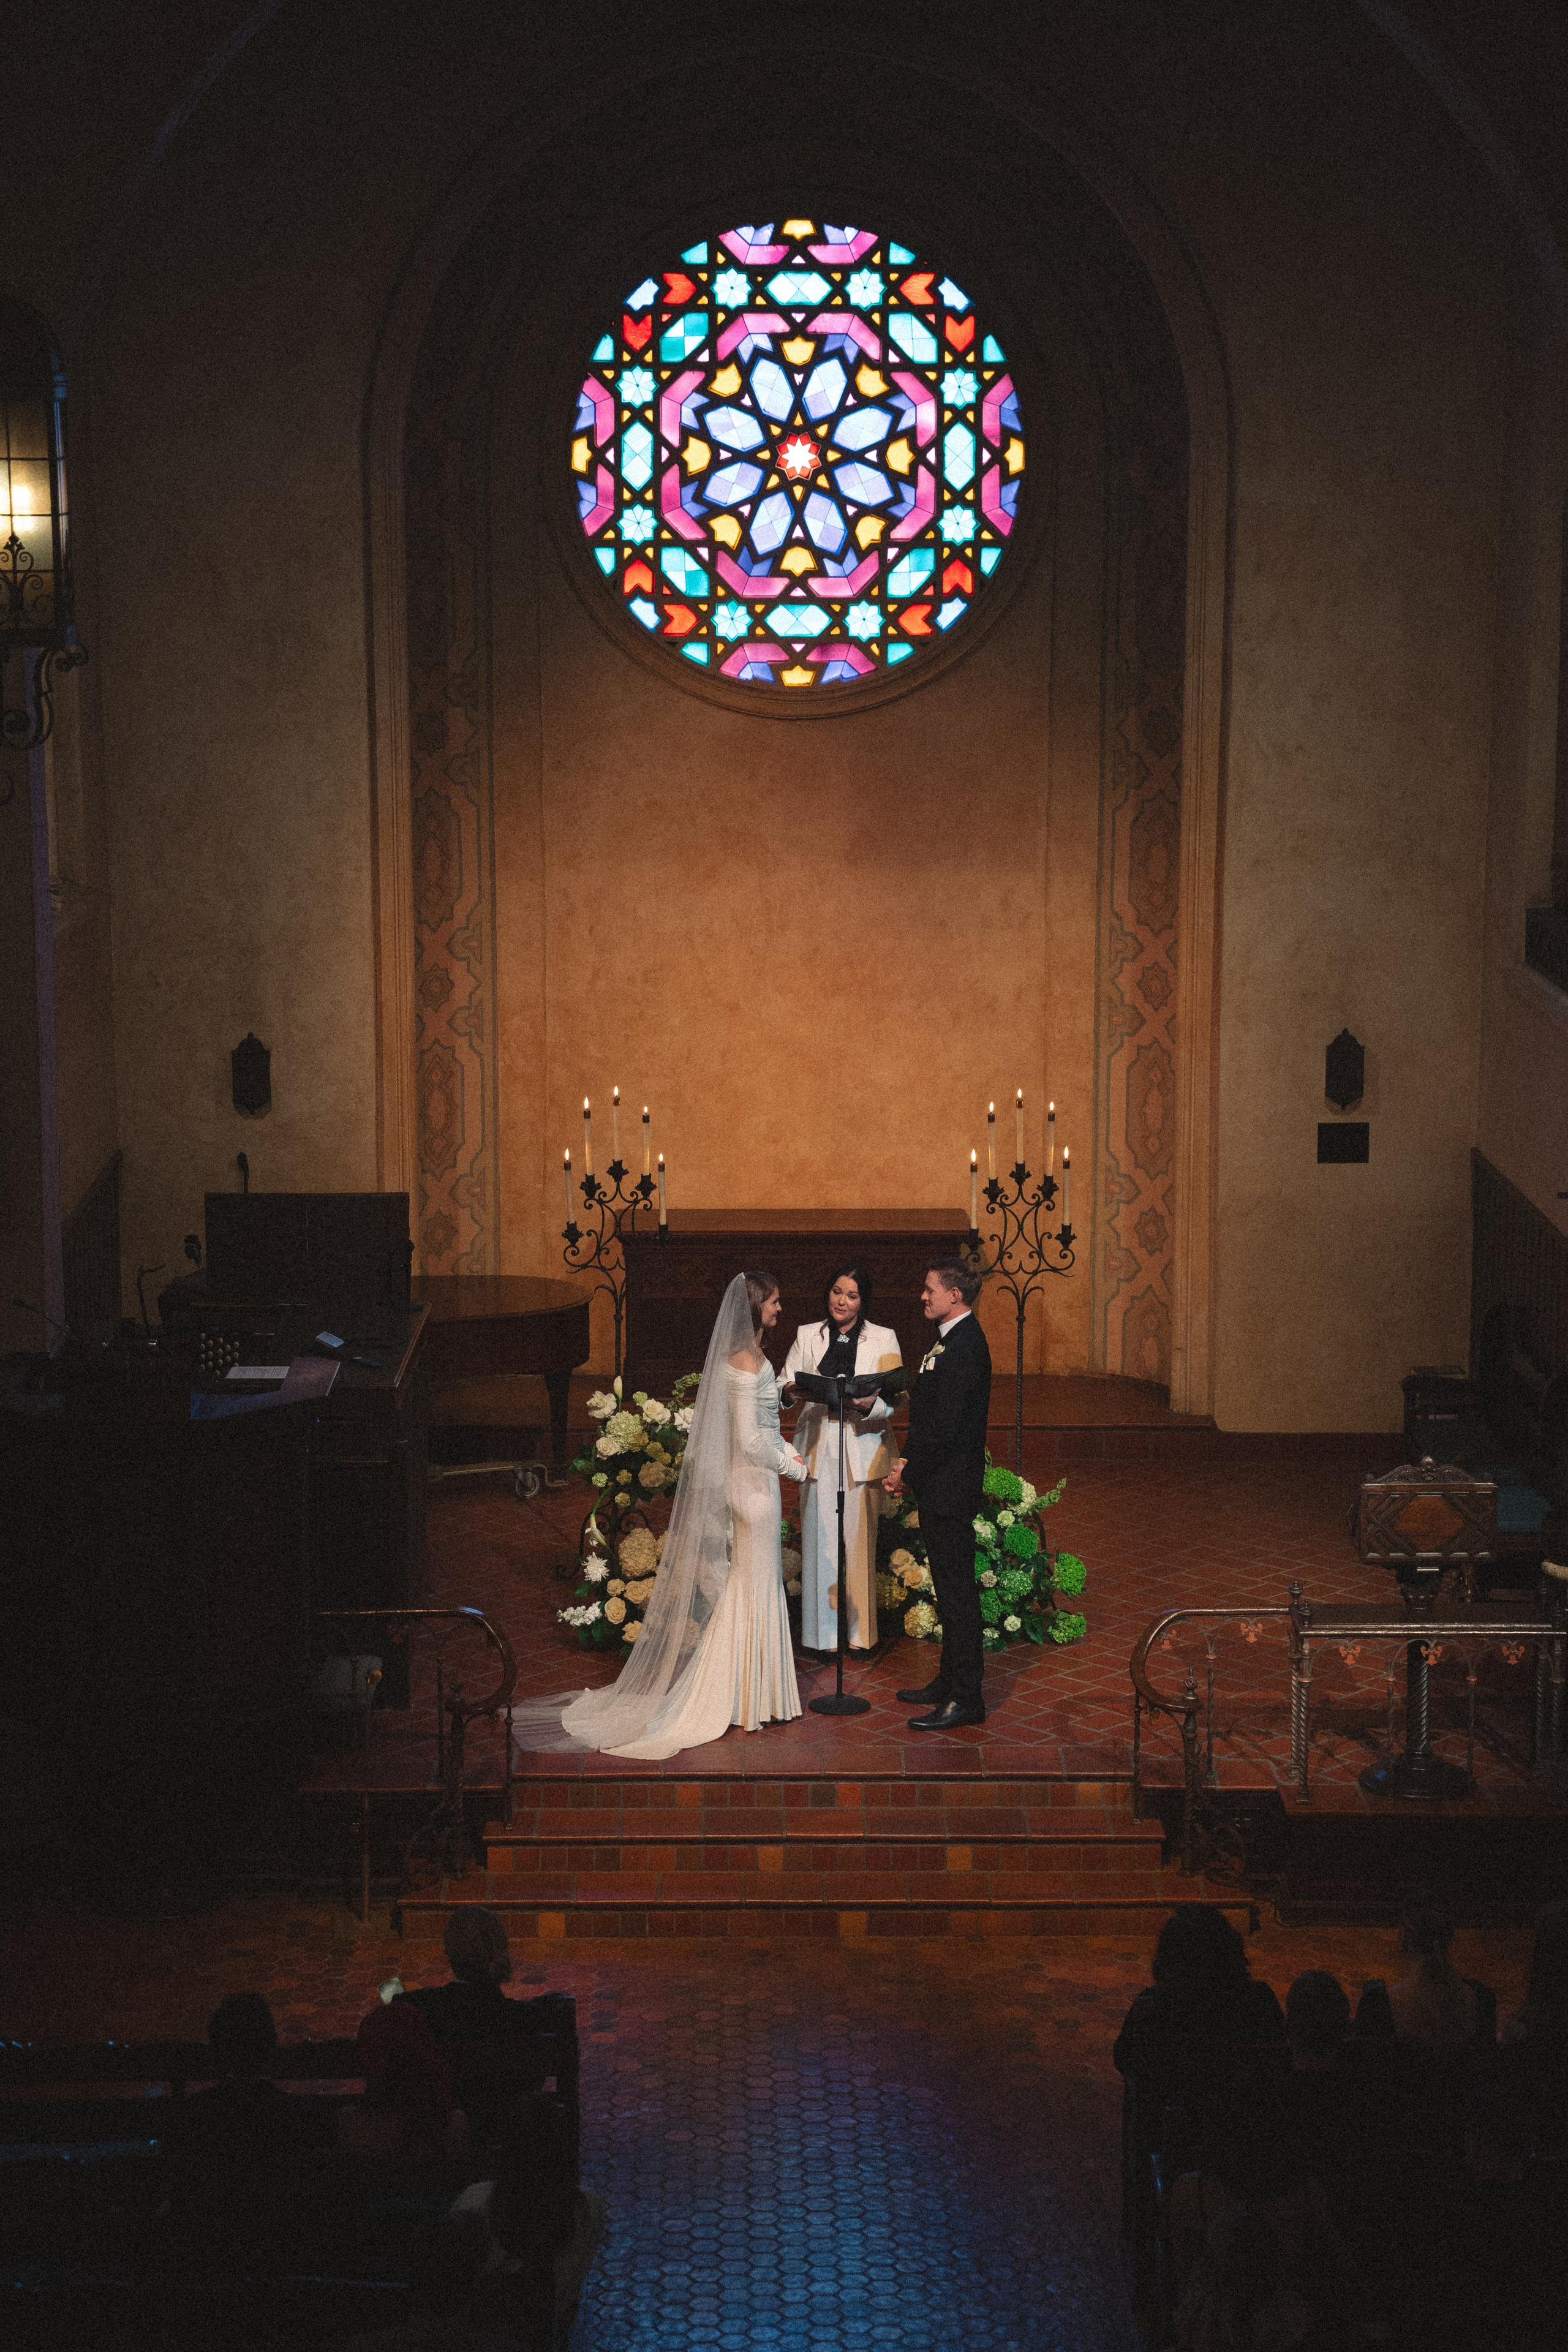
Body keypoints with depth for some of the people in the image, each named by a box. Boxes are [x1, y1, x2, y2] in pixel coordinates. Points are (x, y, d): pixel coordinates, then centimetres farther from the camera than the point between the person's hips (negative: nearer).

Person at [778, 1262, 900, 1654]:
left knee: (859, 1540, 0)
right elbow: (783, 1384, 5)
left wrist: (869, 1405, -21)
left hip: (861, 1448, -1)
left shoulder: (883, 1339, 5)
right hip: (818, 1448, 1)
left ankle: (858, 1629, 11)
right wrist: (789, 1392, -18)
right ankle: (822, 1630, 11)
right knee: (818, 1540, 2)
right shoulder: (807, 1336, 10)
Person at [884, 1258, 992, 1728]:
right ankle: (950, 1682, 28)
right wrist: (908, 1465, 5)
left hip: (949, 1490, -11)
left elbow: (945, 1427, -22)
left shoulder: (963, 1349, -20)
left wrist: (910, 1475, -12)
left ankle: (965, 1699, 1)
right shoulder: (950, 1339, 13)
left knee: (957, 1592, -5)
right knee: (949, 1588, 18)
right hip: (940, 1487, 11)